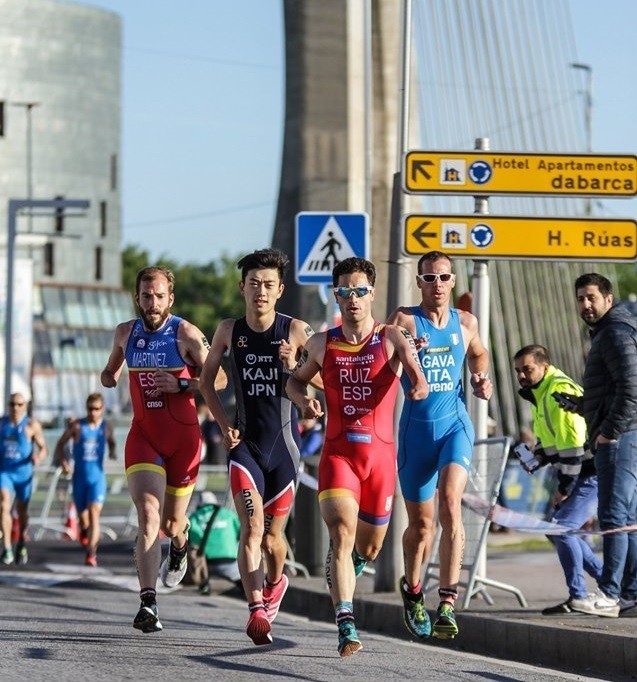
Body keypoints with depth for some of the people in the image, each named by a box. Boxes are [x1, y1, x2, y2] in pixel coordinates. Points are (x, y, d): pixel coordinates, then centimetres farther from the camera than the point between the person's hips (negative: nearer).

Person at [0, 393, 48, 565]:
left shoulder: (32, 425, -5)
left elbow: (43, 448, -9)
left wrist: (38, 457, -28)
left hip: (23, 472, -1)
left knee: (22, 510, 13)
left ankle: (21, 545, 36)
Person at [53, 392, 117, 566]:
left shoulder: (106, 427, 2)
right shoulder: (76, 426, -5)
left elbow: (111, 442, 22)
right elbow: (60, 445, 2)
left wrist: (112, 452, 0)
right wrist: (63, 462, -15)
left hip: (98, 478, 0)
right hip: (80, 478, 0)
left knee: (94, 513, -18)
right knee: (82, 516, 11)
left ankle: (91, 553, -23)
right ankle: (84, 531, 49)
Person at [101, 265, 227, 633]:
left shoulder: (186, 334, -7)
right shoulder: (126, 333, 6)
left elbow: (219, 379, -6)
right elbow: (111, 369, 25)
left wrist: (181, 384, -19)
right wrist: (109, 378, 2)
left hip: (183, 437, -2)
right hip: (143, 435, 2)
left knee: (171, 523, 10)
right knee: (148, 514, -18)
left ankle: (180, 545, 51)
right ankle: (148, 603, -26)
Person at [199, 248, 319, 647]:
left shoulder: (297, 331, -5)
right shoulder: (229, 331, 1)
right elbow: (207, 379, 15)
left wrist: (294, 366, -22)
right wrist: (224, 424, 4)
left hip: (283, 445, 0)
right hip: (245, 444, 0)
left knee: (273, 536, 10)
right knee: (252, 528, -18)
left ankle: (275, 581, 43)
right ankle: (257, 610, -27)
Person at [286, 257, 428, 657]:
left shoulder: (391, 337, -2)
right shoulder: (322, 344, 5)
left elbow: (410, 358, -24)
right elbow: (296, 380, 22)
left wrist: (419, 381, -47)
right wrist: (304, 401, -1)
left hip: (380, 454, 0)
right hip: (337, 453, 0)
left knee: (369, 548, 13)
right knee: (342, 533, -21)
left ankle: (345, 571, 51)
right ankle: (346, 626, -26)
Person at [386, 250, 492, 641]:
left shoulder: (466, 323, 6)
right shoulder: (405, 320, -4)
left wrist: (481, 379, 7)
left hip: (455, 425, 1)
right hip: (416, 429, -1)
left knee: (450, 504, -23)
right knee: (421, 524, 10)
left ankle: (447, 604, -26)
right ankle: (412, 590, 39)